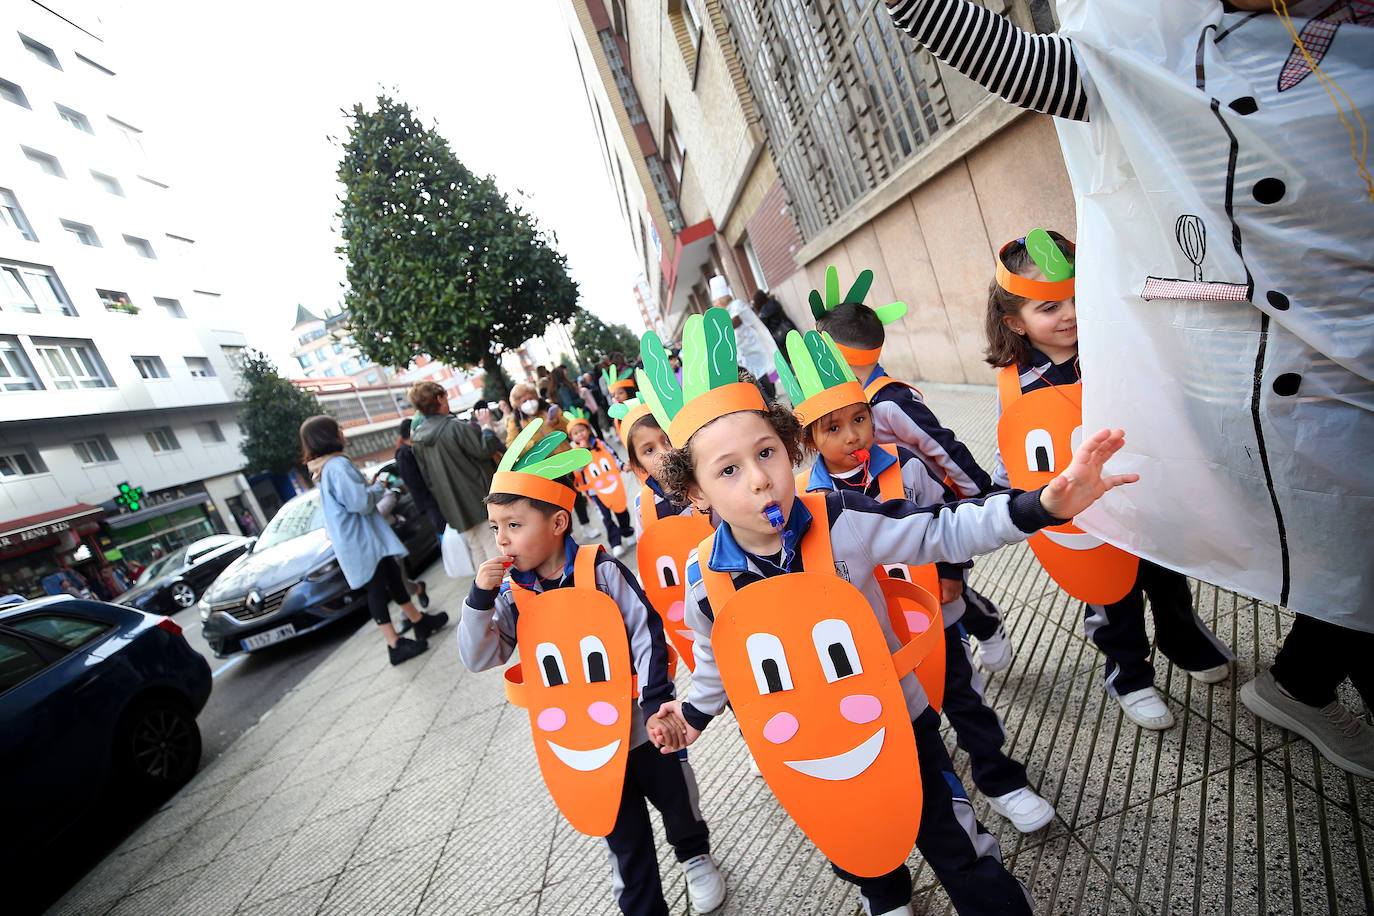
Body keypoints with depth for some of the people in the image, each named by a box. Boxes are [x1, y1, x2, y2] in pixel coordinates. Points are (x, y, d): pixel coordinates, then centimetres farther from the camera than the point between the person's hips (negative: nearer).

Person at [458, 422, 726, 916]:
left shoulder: (602, 571, -19)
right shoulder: (511, 593, -6)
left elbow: (646, 633, -17)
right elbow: (478, 658, -5)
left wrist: (655, 700, -19)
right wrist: (479, 599, -19)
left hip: (638, 724, -2)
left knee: (676, 799, 22)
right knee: (622, 834, 19)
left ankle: (695, 856, 53)